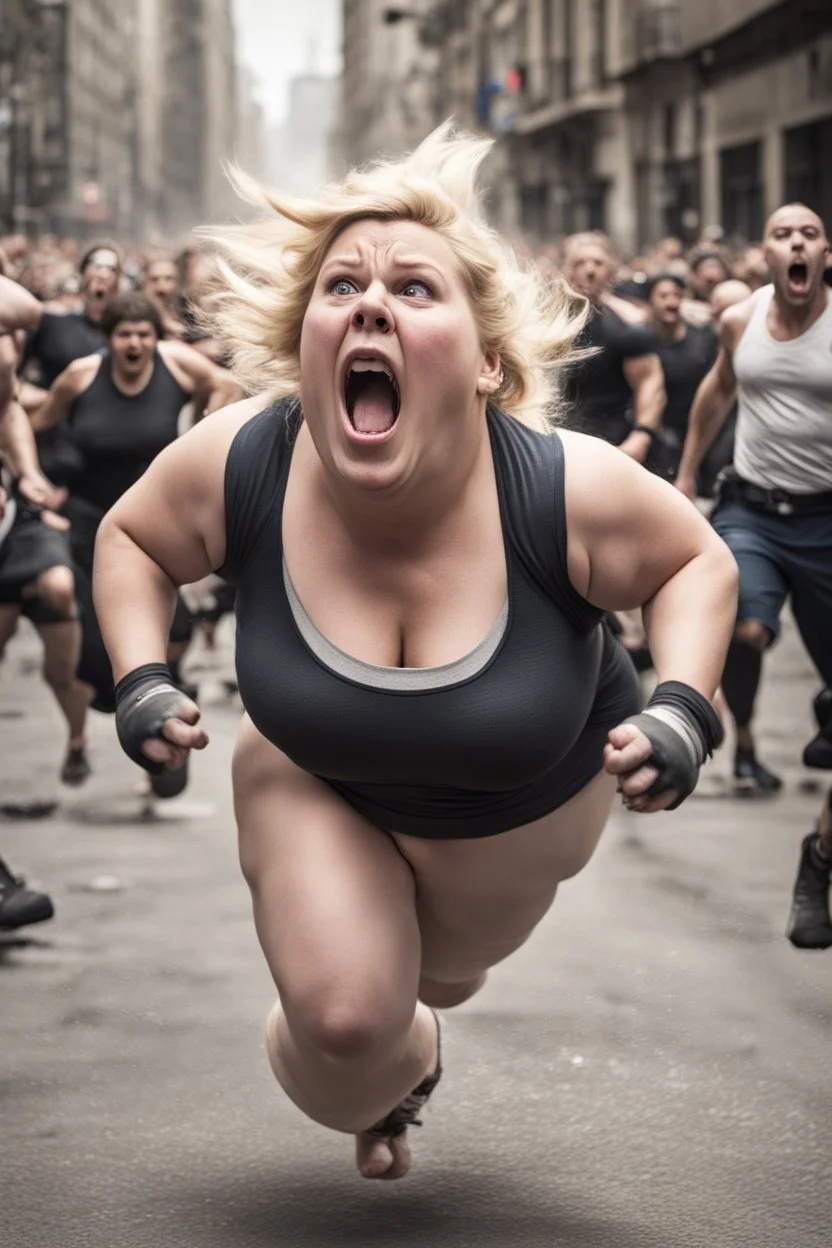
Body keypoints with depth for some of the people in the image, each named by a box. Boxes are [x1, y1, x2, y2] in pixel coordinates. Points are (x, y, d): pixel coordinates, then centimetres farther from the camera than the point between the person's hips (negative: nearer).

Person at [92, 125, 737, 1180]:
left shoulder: (571, 491, -35)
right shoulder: (235, 466, -30)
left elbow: (697, 562, -15)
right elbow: (131, 537, -7)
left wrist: (685, 708, -30)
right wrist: (140, 679, -21)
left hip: (521, 807, 1)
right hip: (319, 782, 0)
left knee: (437, 983, 25)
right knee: (343, 1022, -18)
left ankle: (404, 1034, 68)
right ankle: (389, 1073, 24)